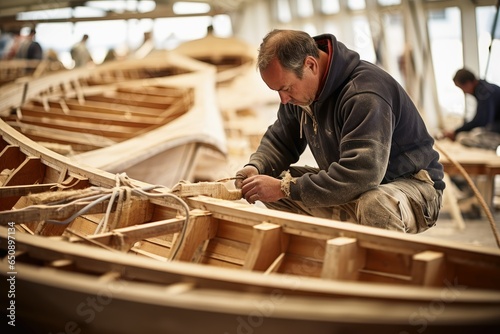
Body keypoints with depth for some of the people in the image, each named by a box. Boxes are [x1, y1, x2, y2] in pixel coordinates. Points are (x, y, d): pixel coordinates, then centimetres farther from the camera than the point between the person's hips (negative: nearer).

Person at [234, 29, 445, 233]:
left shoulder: (365, 94, -29)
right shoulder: (298, 88, -2)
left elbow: (360, 176, -38)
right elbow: (279, 141, 10)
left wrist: (284, 189, -36)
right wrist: (255, 167, -13)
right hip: (348, 187, 8)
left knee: (374, 205, -44)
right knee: (271, 183, -4)